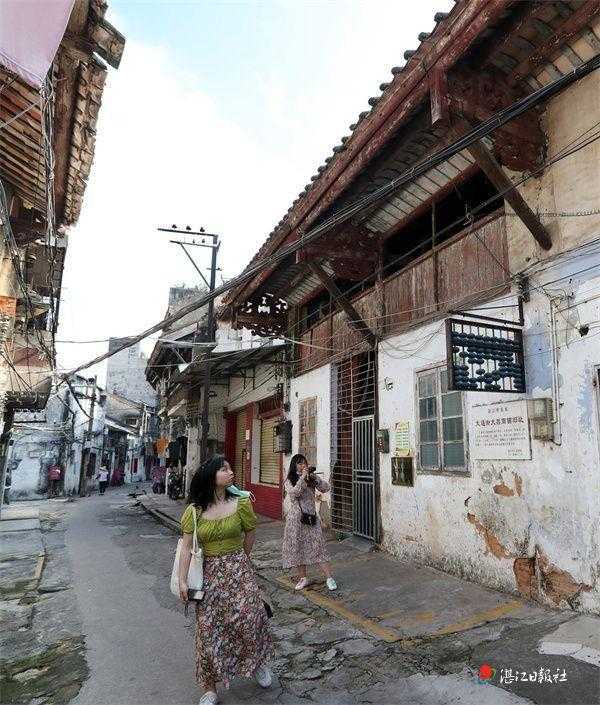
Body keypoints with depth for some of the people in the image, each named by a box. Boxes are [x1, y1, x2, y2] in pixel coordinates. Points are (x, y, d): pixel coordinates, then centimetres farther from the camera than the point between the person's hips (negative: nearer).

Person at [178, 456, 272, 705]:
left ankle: (259, 661, 25)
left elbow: (249, 535, 6)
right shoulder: (194, 510, -5)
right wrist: (182, 581, -10)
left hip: (238, 569, 0)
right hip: (209, 573, 1)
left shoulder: (241, 503, -7)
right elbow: (186, 548, -5)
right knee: (207, 628, 4)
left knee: (248, 617, -9)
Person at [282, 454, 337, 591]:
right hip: (296, 518, -1)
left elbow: (326, 488, -5)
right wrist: (303, 477, -20)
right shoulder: (289, 481, -1)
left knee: (318, 546, -2)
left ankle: (329, 578, 2)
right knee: (298, 547, 6)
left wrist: (314, 477, -16)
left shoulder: (311, 478, 5)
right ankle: (303, 578, 21)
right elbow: (294, 493, -20)